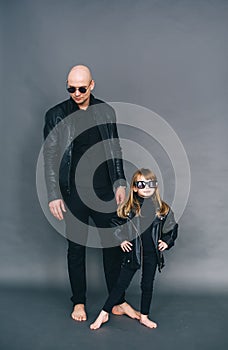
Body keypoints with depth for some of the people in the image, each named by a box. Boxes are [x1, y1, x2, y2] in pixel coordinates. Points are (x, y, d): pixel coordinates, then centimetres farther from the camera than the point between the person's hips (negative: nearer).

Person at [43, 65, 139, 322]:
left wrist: (120, 183, 3)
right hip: (73, 192, -2)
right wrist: (53, 195, -8)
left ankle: (119, 303, 21)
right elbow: (50, 158, -3)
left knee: (112, 245, 7)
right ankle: (79, 303, 25)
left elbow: (115, 151, 10)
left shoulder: (106, 112, 5)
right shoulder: (55, 115, -2)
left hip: (104, 190, 2)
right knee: (76, 247, 8)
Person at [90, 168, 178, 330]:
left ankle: (144, 317, 30)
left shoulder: (163, 209, -5)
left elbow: (173, 227, 11)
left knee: (147, 285, 14)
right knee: (121, 284, 5)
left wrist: (167, 242, 0)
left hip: (152, 254, 2)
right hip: (133, 253, -2)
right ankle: (104, 314, 16)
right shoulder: (128, 208, -10)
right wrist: (121, 239, -4)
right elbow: (116, 224, 5)